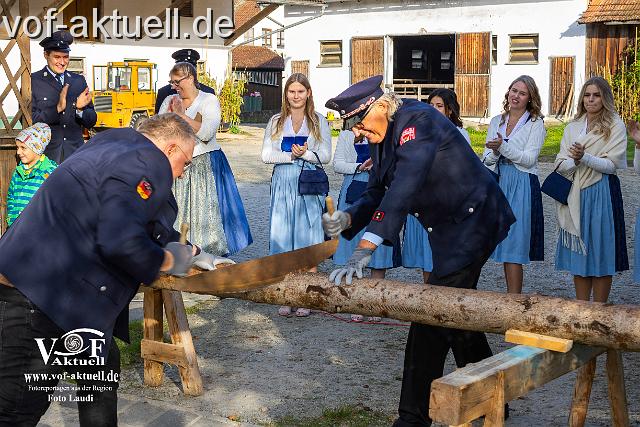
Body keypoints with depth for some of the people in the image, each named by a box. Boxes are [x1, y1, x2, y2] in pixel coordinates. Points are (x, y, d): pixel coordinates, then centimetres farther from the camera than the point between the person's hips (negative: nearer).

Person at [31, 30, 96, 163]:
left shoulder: (79, 81, 12)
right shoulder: (33, 81, -1)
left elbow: (91, 122, 11)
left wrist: (79, 110, -10)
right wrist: (57, 108, -21)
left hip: (75, 154, 3)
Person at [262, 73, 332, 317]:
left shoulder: (319, 122, 7)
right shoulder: (276, 122, 11)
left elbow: (325, 156, 0)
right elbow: (266, 155, 2)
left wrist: (304, 154, -15)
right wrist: (291, 155, -11)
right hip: (283, 184, 2)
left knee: (308, 240, -2)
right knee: (282, 239, 1)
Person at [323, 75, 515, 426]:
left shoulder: (416, 121, -23)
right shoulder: (384, 136, 7)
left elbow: (402, 190, -34)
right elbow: (377, 193, 8)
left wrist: (364, 250, -39)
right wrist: (346, 219, -14)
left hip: (471, 222, -10)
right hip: (451, 227, 10)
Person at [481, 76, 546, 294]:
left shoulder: (536, 124, -1)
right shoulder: (496, 122, 14)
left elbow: (529, 159, -10)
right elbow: (486, 159, 12)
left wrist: (503, 147, -22)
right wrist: (494, 152, -10)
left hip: (522, 186, -5)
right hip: (498, 183, 5)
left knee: (514, 245, -10)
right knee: (503, 244, 7)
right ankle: (510, 298, 15)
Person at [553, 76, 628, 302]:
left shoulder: (615, 126, -1)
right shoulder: (572, 127, 13)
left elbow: (611, 164, -10)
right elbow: (560, 165, 6)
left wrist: (584, 158, -23)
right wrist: (574, 161, -15)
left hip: (601, 194, -4)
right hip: (575, 195, 4)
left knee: (600, 252, 0)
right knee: (578, 252, 7)